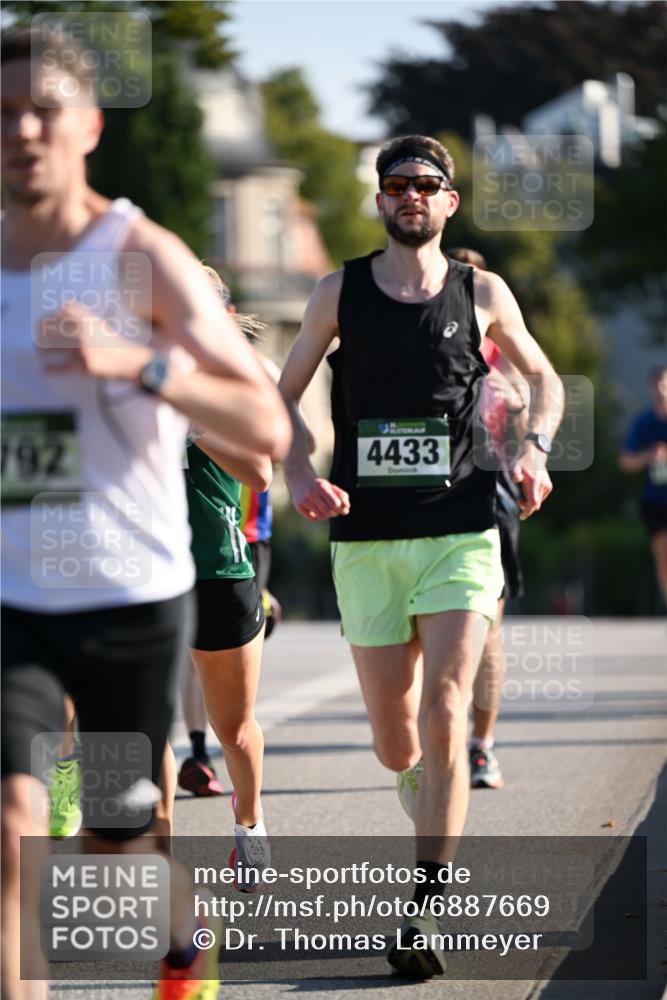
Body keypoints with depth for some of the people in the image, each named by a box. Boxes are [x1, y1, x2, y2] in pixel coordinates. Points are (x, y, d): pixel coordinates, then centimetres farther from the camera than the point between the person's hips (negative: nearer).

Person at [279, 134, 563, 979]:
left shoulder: (482, 293, 5)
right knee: (393, 743, 6)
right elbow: (283, 394, 12)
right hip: (364, 538, 1)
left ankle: (424, 913, -13)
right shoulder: (339, 293, 5)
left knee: (442, 717, -16)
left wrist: (534, 447, 0)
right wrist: (299, 474, -7)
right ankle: (436, 811, 41)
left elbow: (543, 378, 19)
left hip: (459, 534, -1)